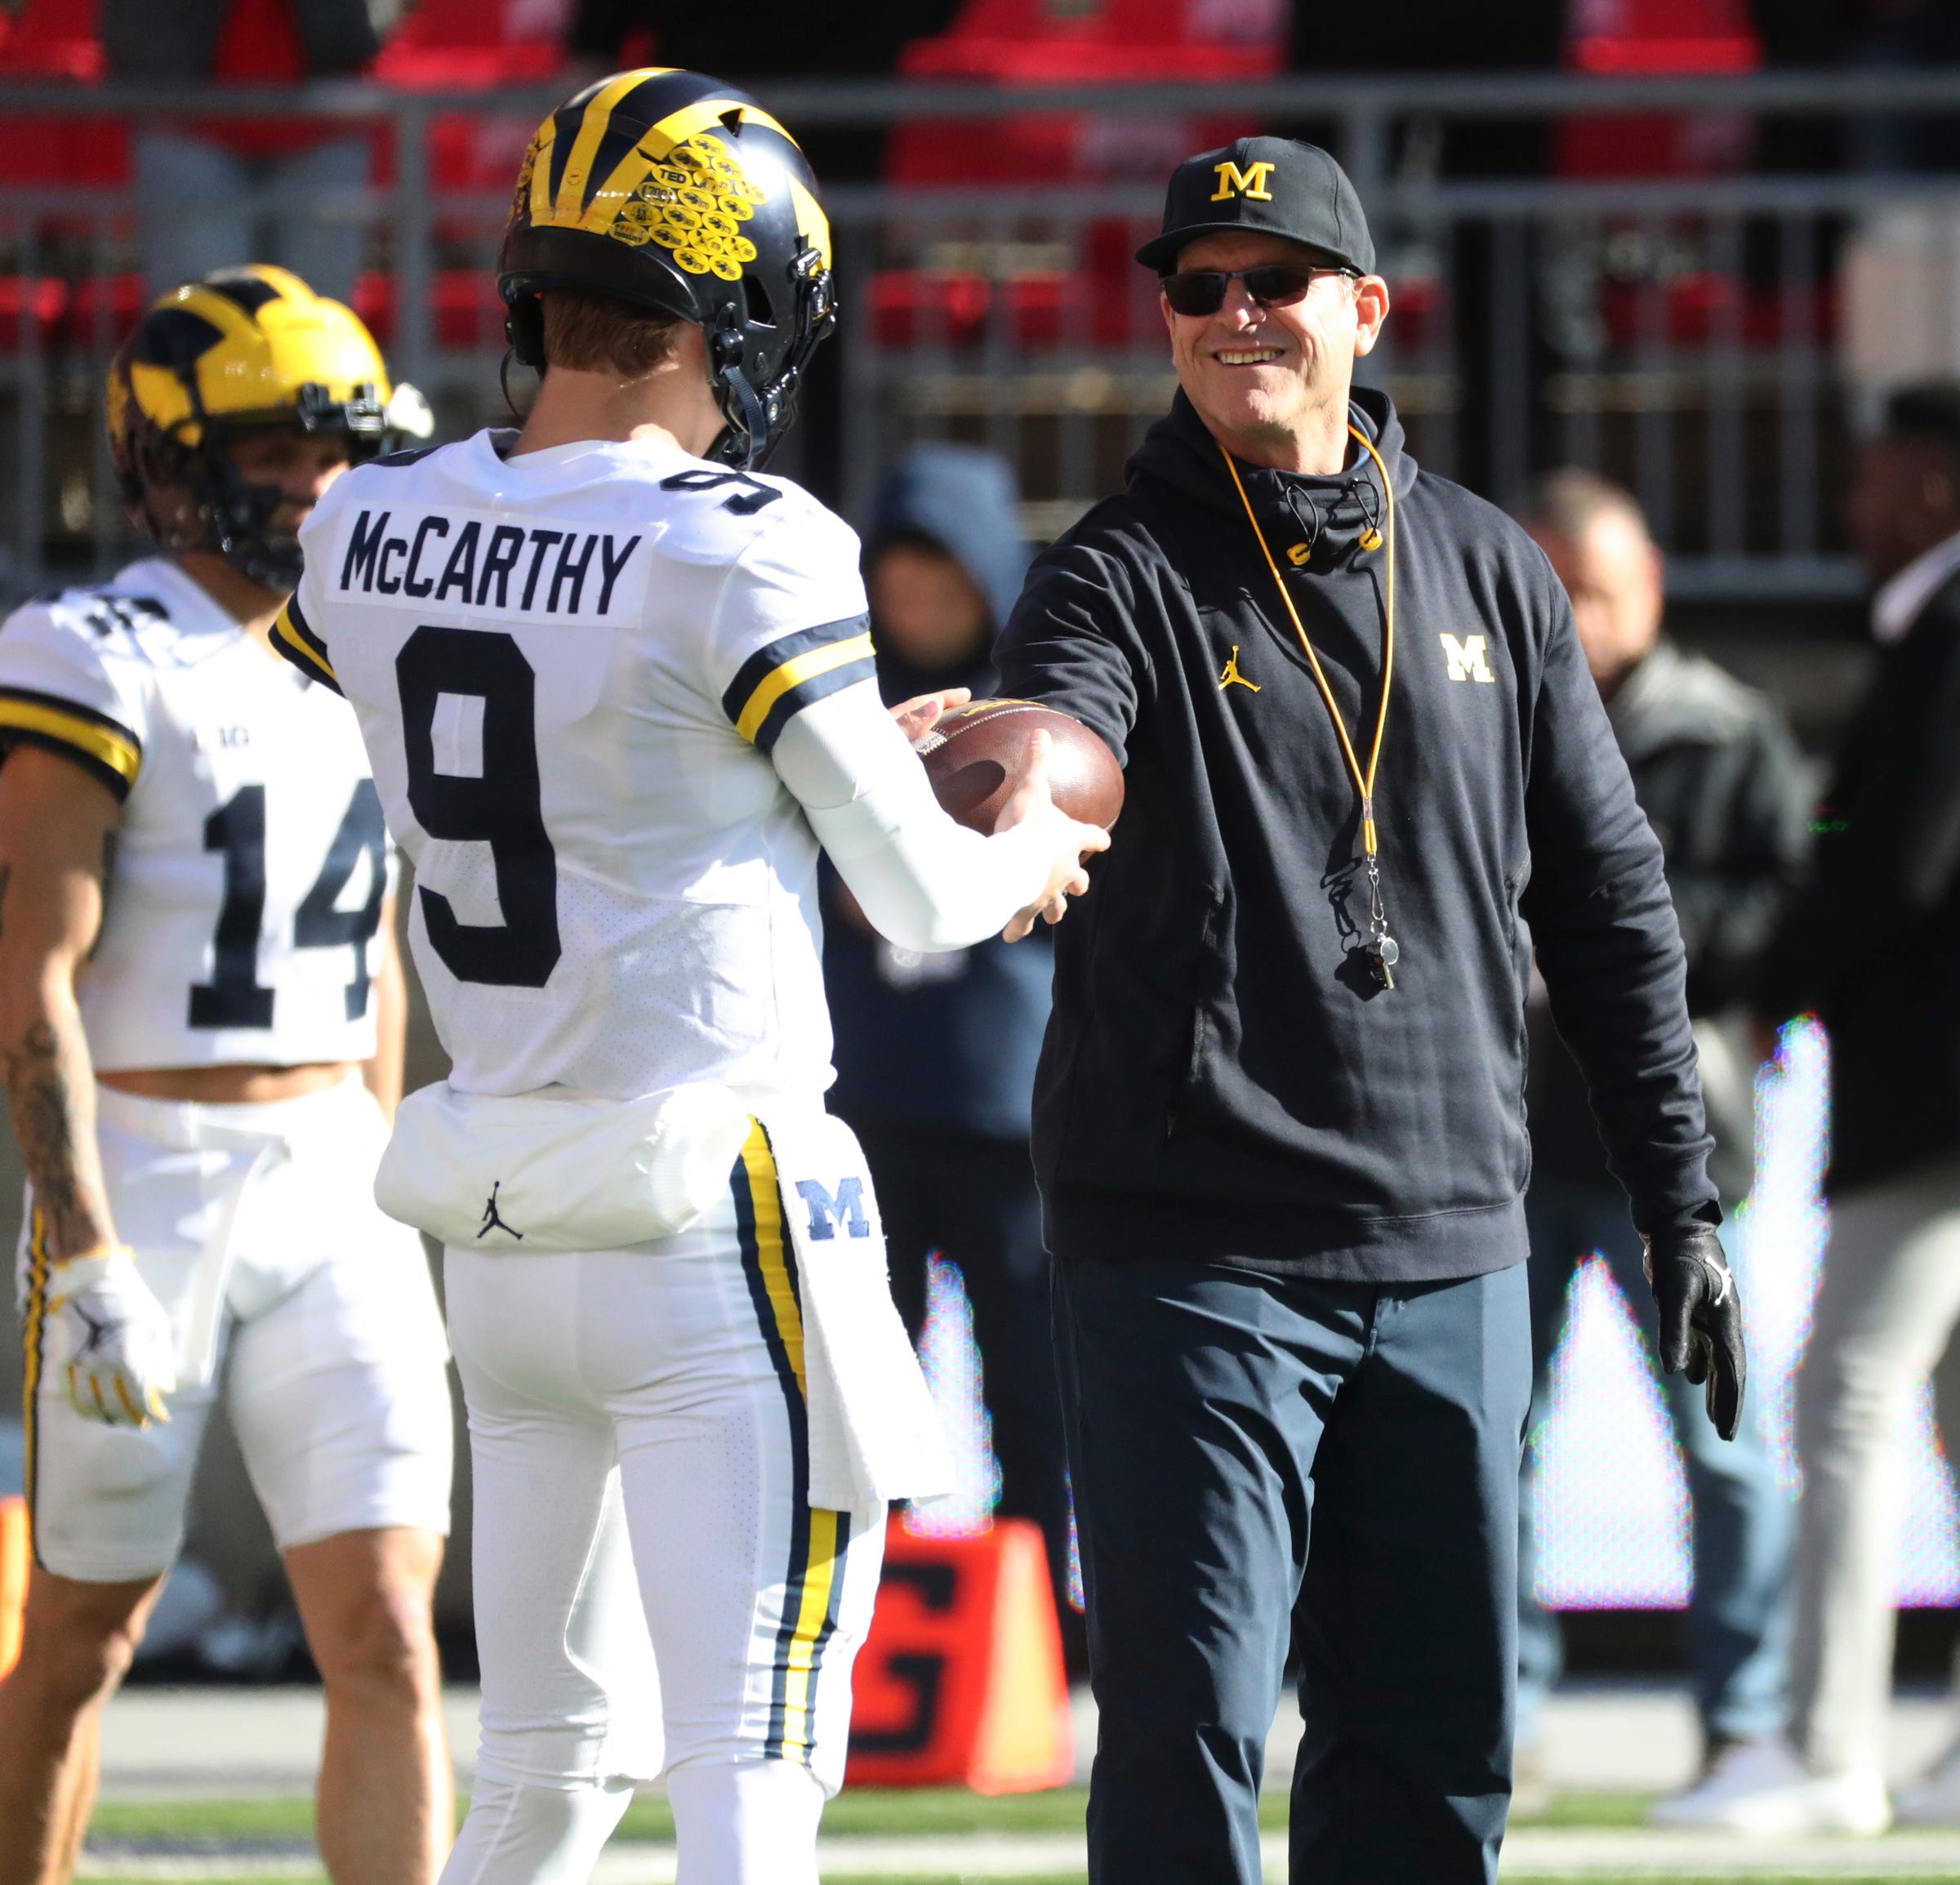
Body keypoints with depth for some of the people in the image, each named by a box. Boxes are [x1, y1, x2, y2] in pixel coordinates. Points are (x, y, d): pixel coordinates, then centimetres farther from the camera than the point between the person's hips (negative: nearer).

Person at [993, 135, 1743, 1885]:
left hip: (1449, 1260, 4)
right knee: (1185, 1735, -7)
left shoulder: (1487, 574, 11)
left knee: (1437, 1743, 8)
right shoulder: (1123, 578, -2)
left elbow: (1607, 902, 15)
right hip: (1193, 1259, -4)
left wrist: (1680, 1202, 13)